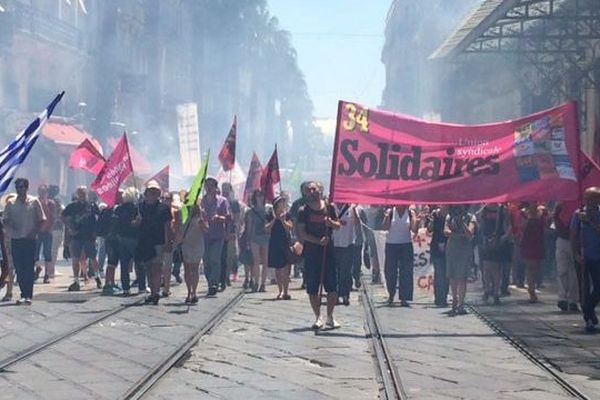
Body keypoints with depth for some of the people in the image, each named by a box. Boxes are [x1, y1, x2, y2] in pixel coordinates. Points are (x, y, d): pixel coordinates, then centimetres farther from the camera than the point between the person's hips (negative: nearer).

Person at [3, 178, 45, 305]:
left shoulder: (34, 202, 2)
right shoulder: (11, 203, 7)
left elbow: (42, 220, 4)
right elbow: (5, 220, 10)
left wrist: (34, 232, -10)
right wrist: (10, 225, -12)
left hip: (29, 240, -2)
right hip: (15, 239, 2)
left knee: (29, 268, -6)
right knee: (19, 269, 3)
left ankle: (28, 296, -6)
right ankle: (24, 294, 12)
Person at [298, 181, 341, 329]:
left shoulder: (329, 208, 6)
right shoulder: (303, 210, 0)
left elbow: (338, 226, 15)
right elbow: (301, 233, -5)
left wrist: (331, 223, -8)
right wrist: (318, 241, -17)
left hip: (328, 250, 1)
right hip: (311, 252, -1)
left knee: (332, 286, -1)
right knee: (312, 288, 1)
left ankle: (330, 317, 11)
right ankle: (318, 317, 12)